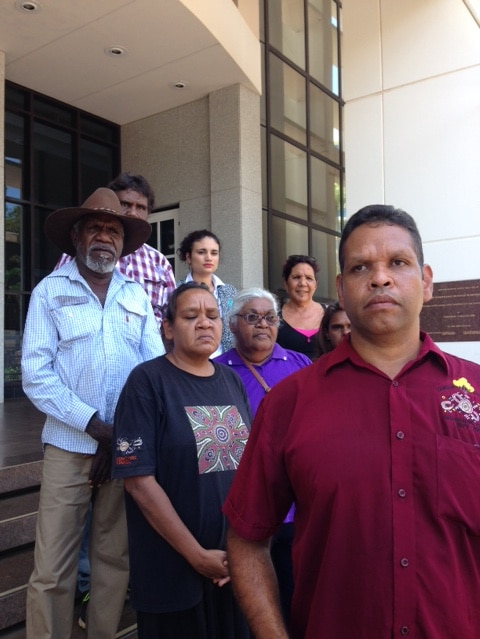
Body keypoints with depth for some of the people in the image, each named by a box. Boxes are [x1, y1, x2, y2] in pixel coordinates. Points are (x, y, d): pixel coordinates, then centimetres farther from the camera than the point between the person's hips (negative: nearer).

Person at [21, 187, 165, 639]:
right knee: (51, 570, 0)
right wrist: (97, 426, -13)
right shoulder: (50, 291, 0)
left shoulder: (138, 296, 8)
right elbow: (36, 375, -7)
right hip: (70, 447, -2)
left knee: (115, 558, 14)